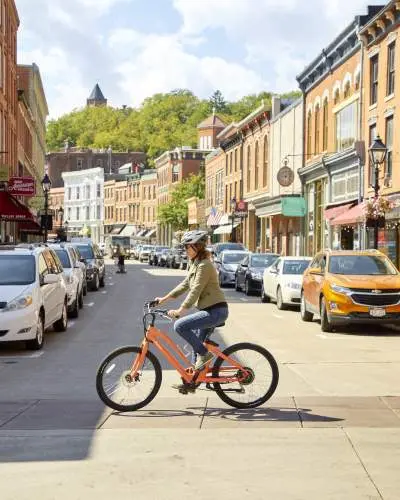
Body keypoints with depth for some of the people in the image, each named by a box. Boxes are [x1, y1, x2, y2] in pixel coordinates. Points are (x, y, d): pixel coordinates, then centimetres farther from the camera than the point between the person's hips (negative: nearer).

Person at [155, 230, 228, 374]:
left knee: (179, 325, -20)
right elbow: (185, 285, 20)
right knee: (196, 342, 14)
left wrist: (180, 310, -26)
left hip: (216, 311, -10)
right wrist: (165, 298, 17)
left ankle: (204, 353, -8)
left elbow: (195, 291, -22)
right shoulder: (194, 263, 13)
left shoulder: (204, 265, -17)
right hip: (208, 310, 10)